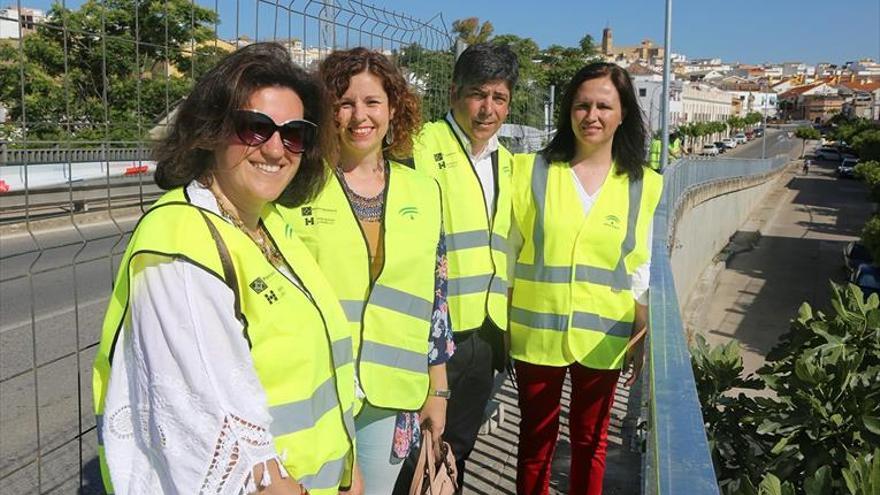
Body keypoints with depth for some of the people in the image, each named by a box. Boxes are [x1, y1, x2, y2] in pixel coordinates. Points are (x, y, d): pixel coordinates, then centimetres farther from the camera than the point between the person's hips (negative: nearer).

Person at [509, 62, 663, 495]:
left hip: (602, 338, 1)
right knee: (536, 437, 13)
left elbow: (641, 272, 7)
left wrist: (641, 336, 4)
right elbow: (508, 252, 1)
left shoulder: (643, 186, 1)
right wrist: (501, 324, 0)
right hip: (537, 332, -1)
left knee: (591, 439, 16)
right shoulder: (531, 170, -3)